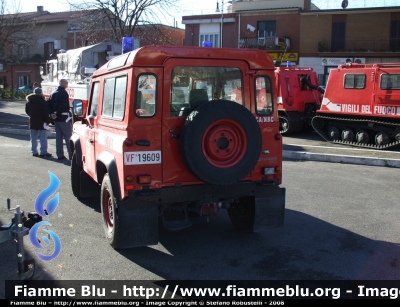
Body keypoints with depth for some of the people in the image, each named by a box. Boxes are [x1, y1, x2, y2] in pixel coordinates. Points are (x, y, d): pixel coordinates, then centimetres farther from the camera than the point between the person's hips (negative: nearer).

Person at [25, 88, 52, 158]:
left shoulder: (28, 101, 8)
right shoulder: (42, 100, -12)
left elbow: (27, 111, 15)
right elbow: (45, 112, -15)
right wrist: (47, 120, -9)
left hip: (32, 122, 6)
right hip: (41, 122, -6)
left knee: (33, 138, 12)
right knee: (43, 138, -2)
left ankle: (34, 152, 15)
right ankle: (43, 152, -4)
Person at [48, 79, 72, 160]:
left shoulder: (53, 93, 14)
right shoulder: (64, 93, -13)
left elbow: (48, 104, 9)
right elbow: (63, 106, -23)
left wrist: (51, 113, 0)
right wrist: (57, 114, -16)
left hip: (56, 119, 8)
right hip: (64, 118, -8)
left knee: (58, 136, 11)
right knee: (68, 137, -4)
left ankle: (60, 155, 13)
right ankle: (71, 155, -4)